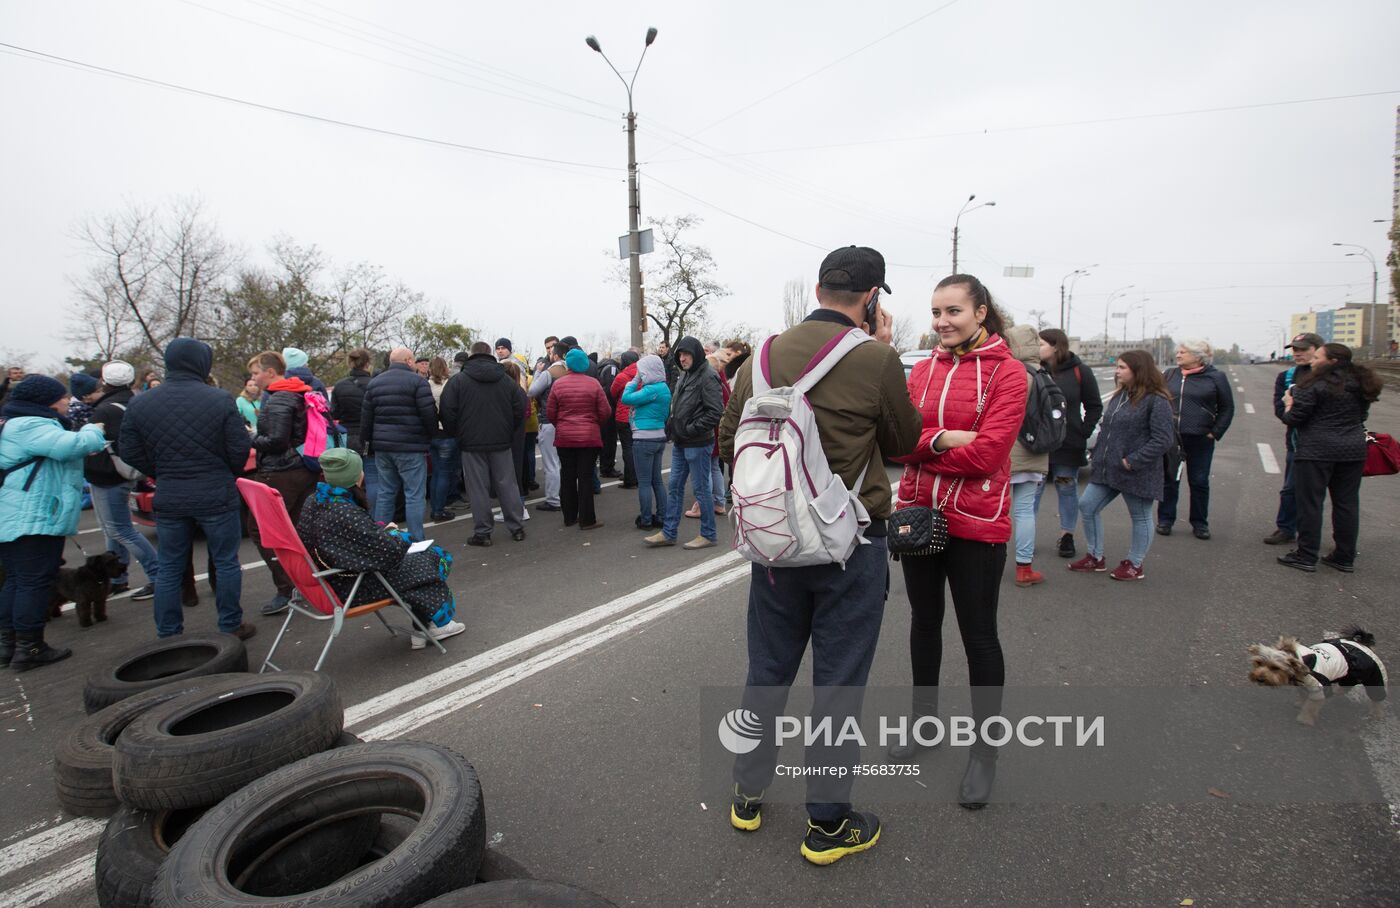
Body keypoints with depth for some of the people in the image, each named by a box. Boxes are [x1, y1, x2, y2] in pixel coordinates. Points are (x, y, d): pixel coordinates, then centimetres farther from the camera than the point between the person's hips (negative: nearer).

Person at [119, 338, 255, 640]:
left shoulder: (139, 404, 0)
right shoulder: (220, 400, -12)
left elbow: (129, 452, 4)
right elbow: (240, 448, -9)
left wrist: (162, 476, 18)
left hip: (168, 498, 3)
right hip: (217, 496, -3)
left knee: (169, 568, 13)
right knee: (226, 562, 10)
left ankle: (168, 634, 21)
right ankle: (231, 626, 17)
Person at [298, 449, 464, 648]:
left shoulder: (313, 502, -2)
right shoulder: (346, 513, -29)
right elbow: (390, 549, -25)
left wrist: (381, 531, 4)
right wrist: (396, 535, -4)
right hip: (353, 588, -9)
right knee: (429, 560, 4)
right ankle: (438, 623, 23)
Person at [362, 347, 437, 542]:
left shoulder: (374, 382, 12)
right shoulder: (417, 381, -8)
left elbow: (366, 416, 12)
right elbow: (429, 414, -12)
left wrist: (368, 442, 19)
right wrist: (431, 435, 4)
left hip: (382, 447, 6)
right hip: (411, 447, -6)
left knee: (385, 493, 14)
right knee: (414, 495, -2)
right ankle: (416, 540, -2)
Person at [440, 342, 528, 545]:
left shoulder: (458, 380, -3)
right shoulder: (506, 380, 5)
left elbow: (448, 412, -6)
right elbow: (520, 408, 2)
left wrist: (456, 435, 8)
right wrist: (510, 433, 12)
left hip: (472, 443, -2)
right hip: (502, 442, 3)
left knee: (478, 488, 3)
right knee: (507, 484, 9)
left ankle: (482, 532, 6)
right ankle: (517, 527, 13)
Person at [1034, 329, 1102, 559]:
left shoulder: (1079, 371, -3)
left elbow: (1094, 406, 4)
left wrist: (1083, 433, -4)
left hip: (1068, 445, -1)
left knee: (1067, 490, 10)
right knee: (1032, 490, 5)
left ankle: (1067, 536, 21)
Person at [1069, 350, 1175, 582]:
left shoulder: (1156, 401, -14)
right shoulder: (1120, 396, 12)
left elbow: (1163, 440, -19)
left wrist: (1132, 461, -21)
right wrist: (1097, 456, 8)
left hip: (1137, 473, -8)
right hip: (1107, 470, 8)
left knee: (1141, 517, 8)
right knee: (1086, 506, 5)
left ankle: (1134, 565, 23)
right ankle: (1096, 558, 19)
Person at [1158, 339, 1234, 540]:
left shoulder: (1216, 377, -2)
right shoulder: (1170, 375, 6)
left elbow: (1227, 408, 3)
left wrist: (1215, 432, -3)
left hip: (1200, 440, -2)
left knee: (1199, 482, 7)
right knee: (1169, 480, 6)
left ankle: (1200, 523, 18)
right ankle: (1165, 520, 16)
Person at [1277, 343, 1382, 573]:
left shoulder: (1314, 386, -12)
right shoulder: (1360, 384, 11)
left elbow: (1293, 419, -13)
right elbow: (1361, 416, 20)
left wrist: (1289, 403, 5)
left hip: (1316, 450, -7)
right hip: (1354, 450, 7)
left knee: (1309, 502, 0)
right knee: (1347, 503, 11)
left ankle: (1306, 556, 3)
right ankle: (1345, 557, 17)